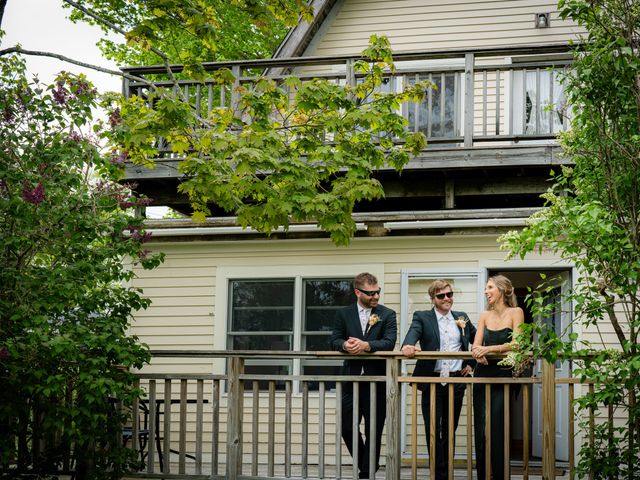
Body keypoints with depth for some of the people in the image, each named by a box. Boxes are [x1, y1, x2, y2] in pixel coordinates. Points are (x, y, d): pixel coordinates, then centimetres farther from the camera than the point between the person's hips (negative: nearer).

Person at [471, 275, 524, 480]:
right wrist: (478, 352, -19)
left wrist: (489, 348, -21)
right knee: (480, 430, 2)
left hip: (504, 375, -4)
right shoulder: (485, 315, 13)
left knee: (497, 430, -11)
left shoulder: (515, 312, 1)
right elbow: (476, 345, 5)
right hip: (483, 374, 4)